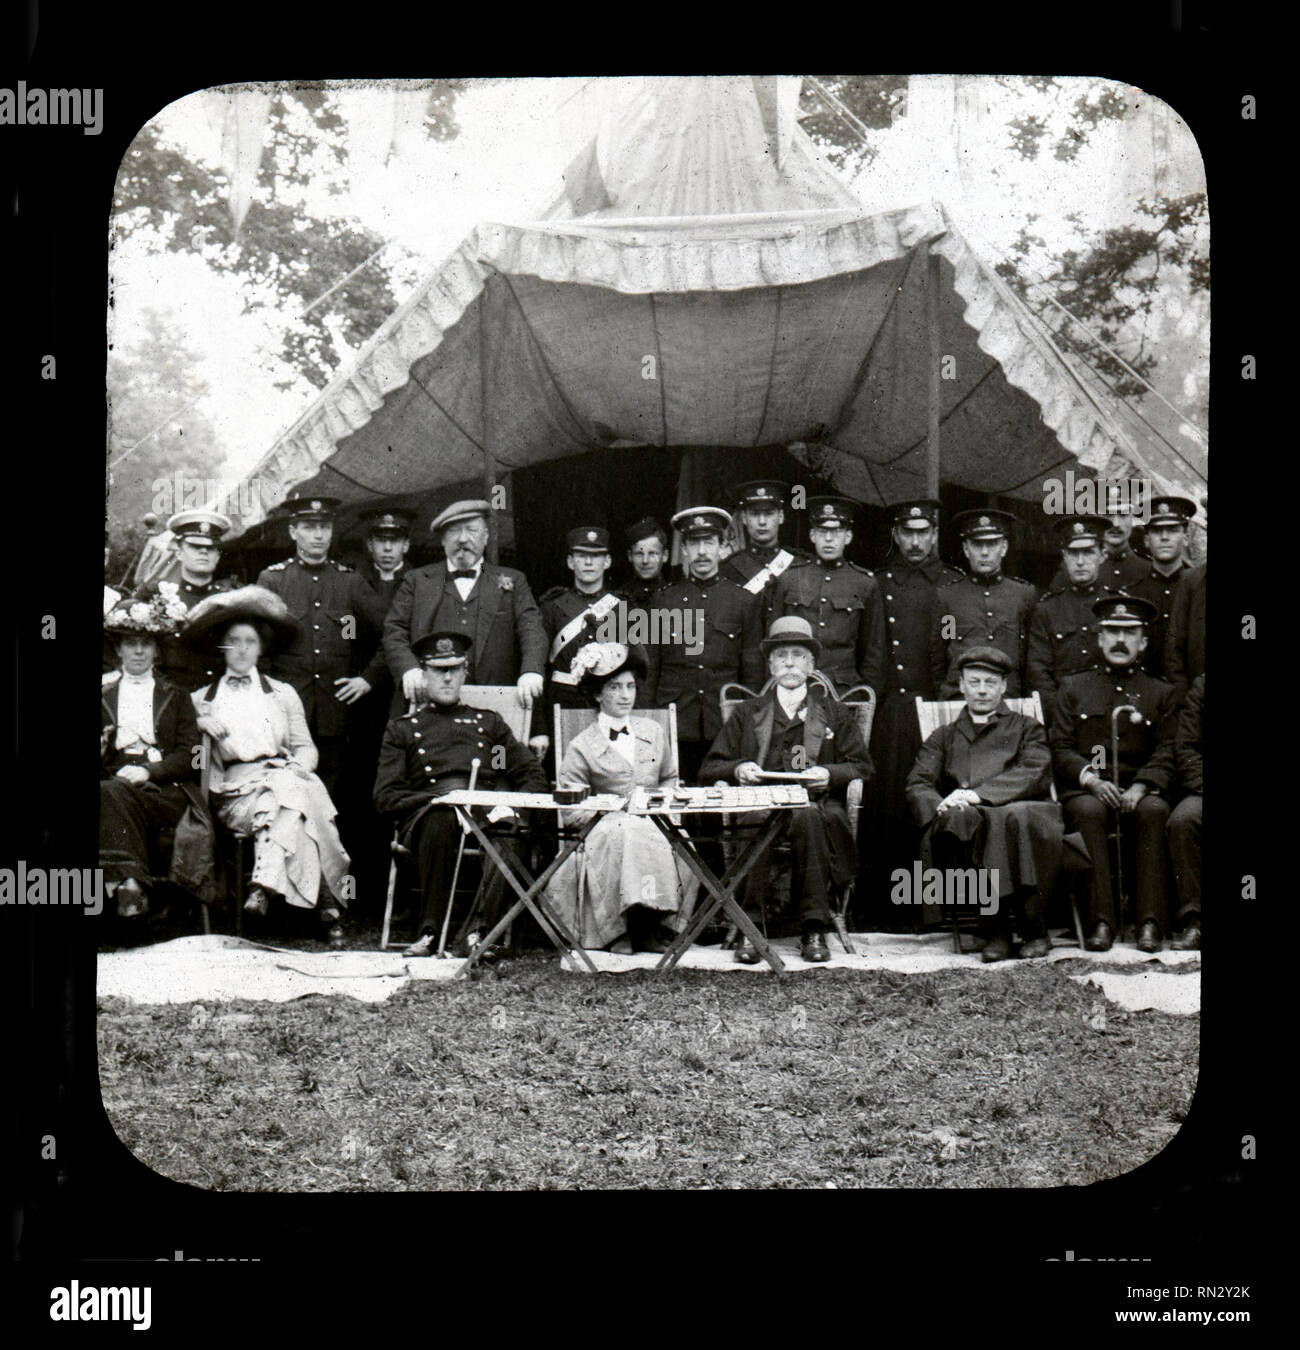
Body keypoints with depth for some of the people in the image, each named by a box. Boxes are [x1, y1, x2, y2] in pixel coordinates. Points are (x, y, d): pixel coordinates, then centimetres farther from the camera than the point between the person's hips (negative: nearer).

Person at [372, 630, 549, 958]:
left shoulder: (487, 722, 28)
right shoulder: (402, 728, 23)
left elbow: (535, 779, 20)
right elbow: (385, 798, 9)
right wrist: (440, 798, -9)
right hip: (427, 812, -1)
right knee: (440, 819, -38)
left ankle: (477, 929, -37)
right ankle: (431, 932, -32)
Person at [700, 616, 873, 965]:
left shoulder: (835, 714, 23)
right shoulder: (748, 713, 23)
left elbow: (862, 768, 14)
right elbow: (710, 769, 17)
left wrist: (830, 774, -7)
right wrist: (737, 770, -5)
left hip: (818, 805, 0)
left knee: (807, 816, -37)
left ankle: (814, 930, -33)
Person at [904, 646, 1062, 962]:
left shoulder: (1027, 729, 25)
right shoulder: (943, 738, 31)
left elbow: (1035, 775, 3)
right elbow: (917, 786, 14)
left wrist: (977, 794, -13)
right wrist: (940, 807, -12)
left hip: (1018, 810, -1)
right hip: (965, 822, 1)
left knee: (1020, 818, -38)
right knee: (960, 818, -36)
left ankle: (1034, 927, -28)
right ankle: (996, 926, -33)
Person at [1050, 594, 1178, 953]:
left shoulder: (1162, 693, 17)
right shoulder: (1073, 687, 17)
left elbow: (1166, 755, 6)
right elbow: (1061, 748, 7)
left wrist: (1140, 788, -14)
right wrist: (1092, 779, -12)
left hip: (1140, 792, 0)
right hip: (1085, 790, 0)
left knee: (1154, 810, -34)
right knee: (1089, 811, -36)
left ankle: (1150, 923, -33)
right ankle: (1100, 920, -35)